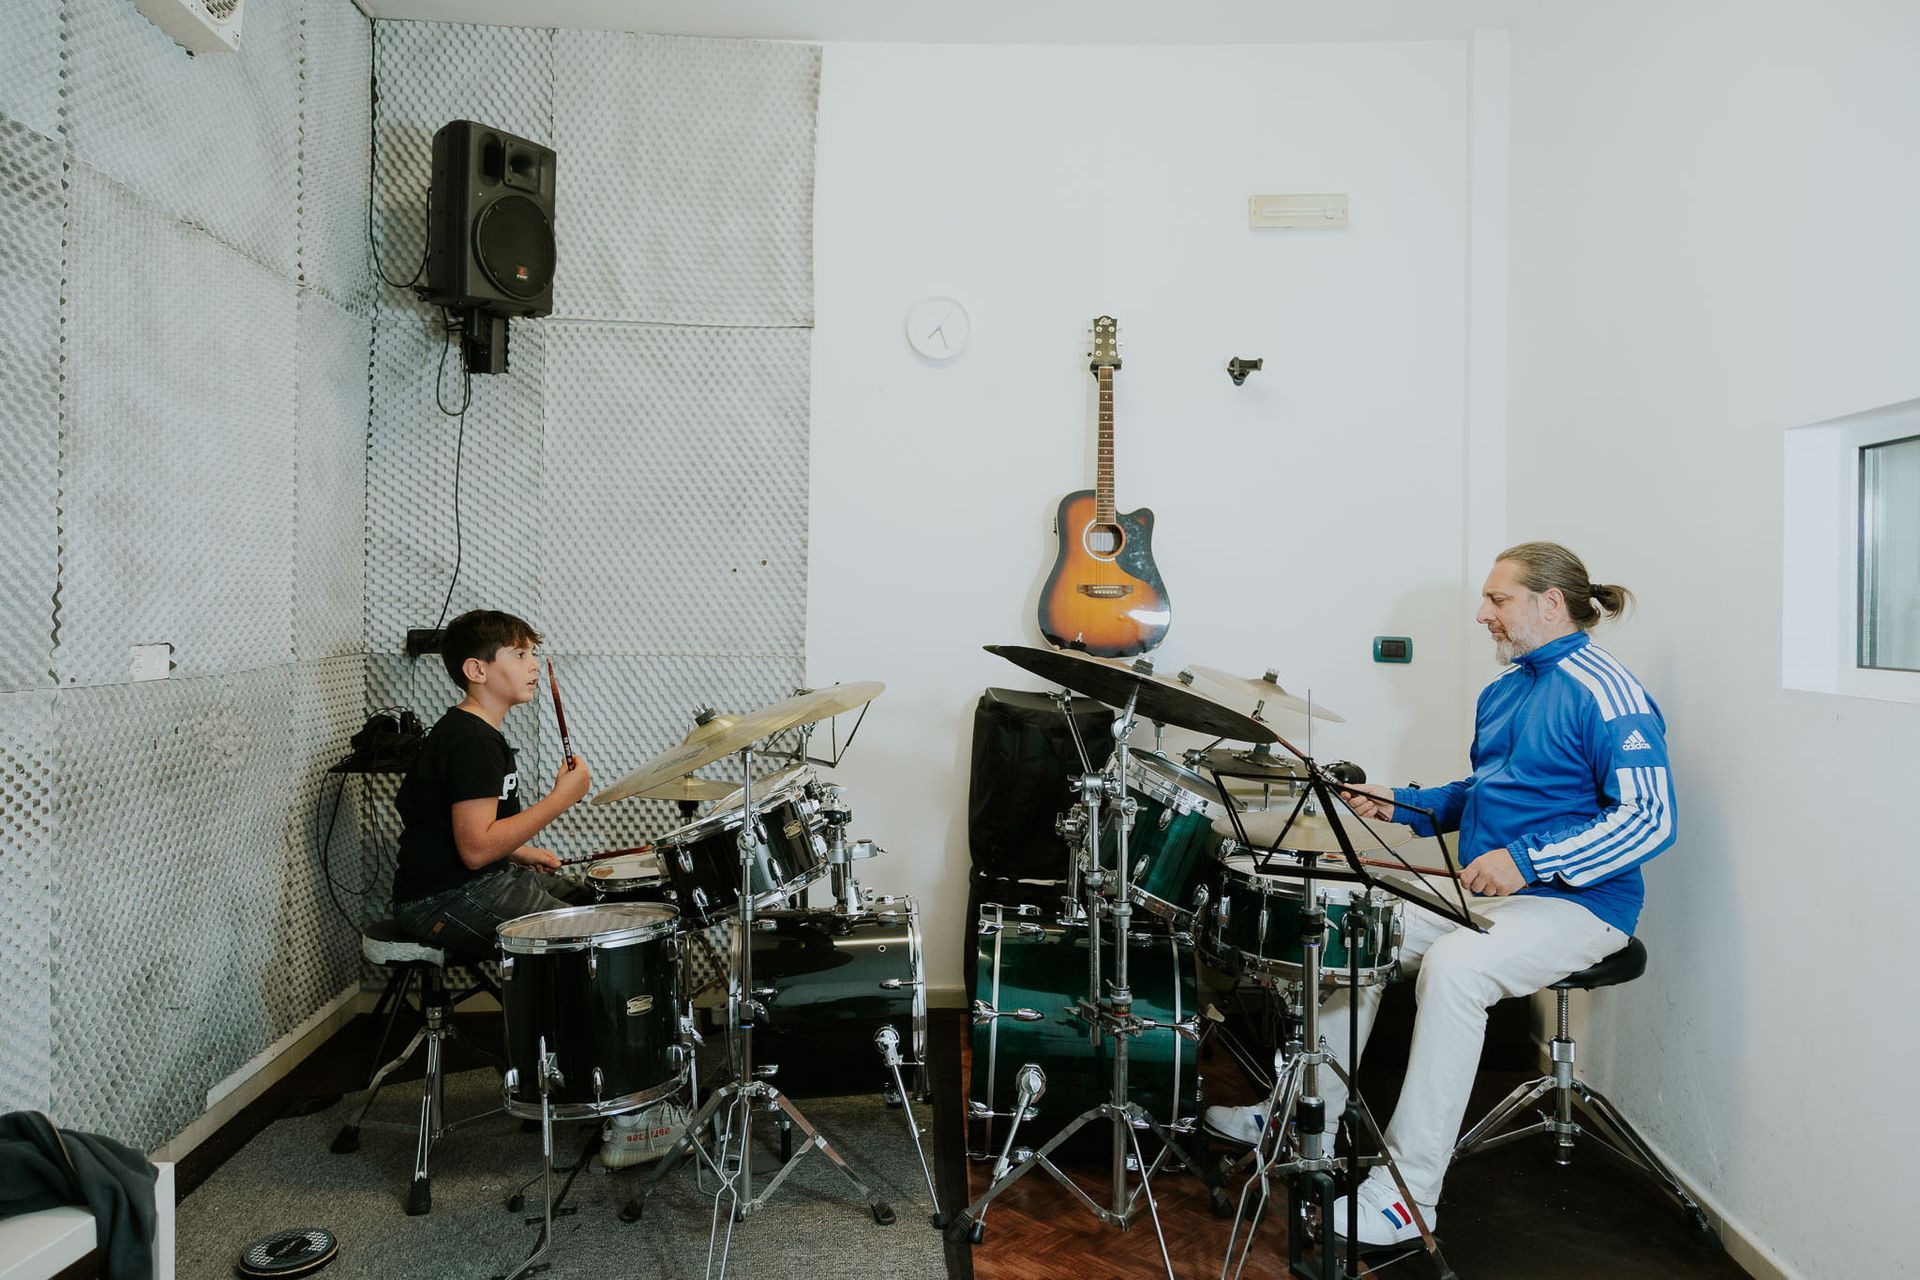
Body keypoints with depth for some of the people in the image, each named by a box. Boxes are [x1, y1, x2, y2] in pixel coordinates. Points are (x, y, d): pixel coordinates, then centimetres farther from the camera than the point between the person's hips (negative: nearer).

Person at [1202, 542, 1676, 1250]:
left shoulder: (1604, 692, -15)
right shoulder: (1502, 690, 13)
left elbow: (1650, 817, -22)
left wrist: (1528, 859, -28)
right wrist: (1401, 804, 7)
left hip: (1575, 902, -9)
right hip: (1483, 893, 10)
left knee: (1452, 967, -32)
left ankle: (1409, 1195, -23)